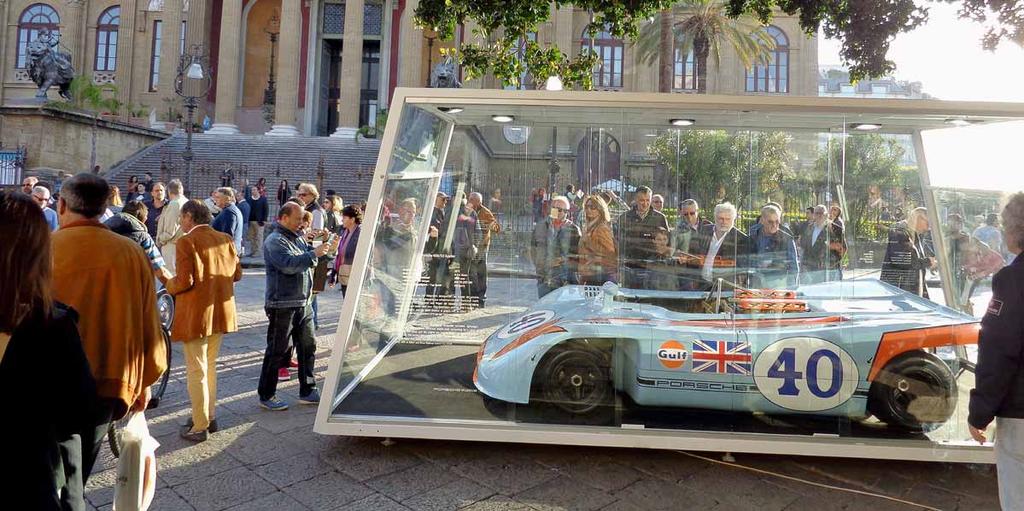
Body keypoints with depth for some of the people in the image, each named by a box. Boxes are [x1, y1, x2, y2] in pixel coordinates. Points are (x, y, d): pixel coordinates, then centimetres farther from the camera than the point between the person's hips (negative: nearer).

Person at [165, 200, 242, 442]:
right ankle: (210, 417, 30)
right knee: (210, 367, 20)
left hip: (195, 315, -6)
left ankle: (200, 427, 12)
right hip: (221, 313, 7)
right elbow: (236, 273, 9)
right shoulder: (225, 239, 5)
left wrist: (169, 286, 2)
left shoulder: (187, 241, -14)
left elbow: (185, 281, -18)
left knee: (196, 371, 4)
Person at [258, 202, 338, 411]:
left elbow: (307, 259, 23)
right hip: (282, 305, -9)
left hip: (303, 304, 9)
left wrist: (326, 250, 7)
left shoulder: (296, 238, 15)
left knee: (308, 348, 14)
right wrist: (314, 254, -25)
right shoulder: (275, 241, -13)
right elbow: (289, 264, -27)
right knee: (277, 352, 1)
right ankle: (266, 396, 14)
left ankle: (307, 391, 26)